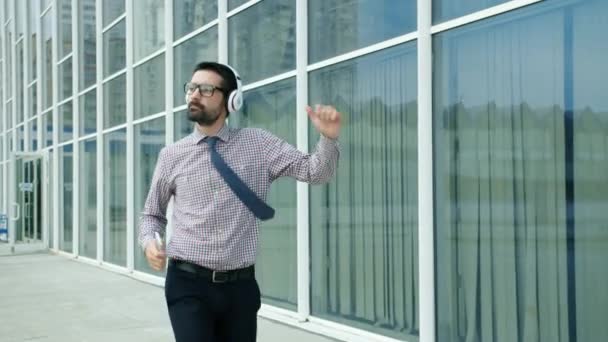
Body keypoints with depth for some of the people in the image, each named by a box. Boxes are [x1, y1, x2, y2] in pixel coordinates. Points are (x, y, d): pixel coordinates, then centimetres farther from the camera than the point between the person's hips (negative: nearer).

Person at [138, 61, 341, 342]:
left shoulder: (258, 144, 2)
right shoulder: (172, 155, 3)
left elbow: (314, 172, -3)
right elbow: (152, 213, 14)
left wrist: (328, 138, -23)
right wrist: (149, 241, -7)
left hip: (240, 285, 1)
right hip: (188, 283, -1)